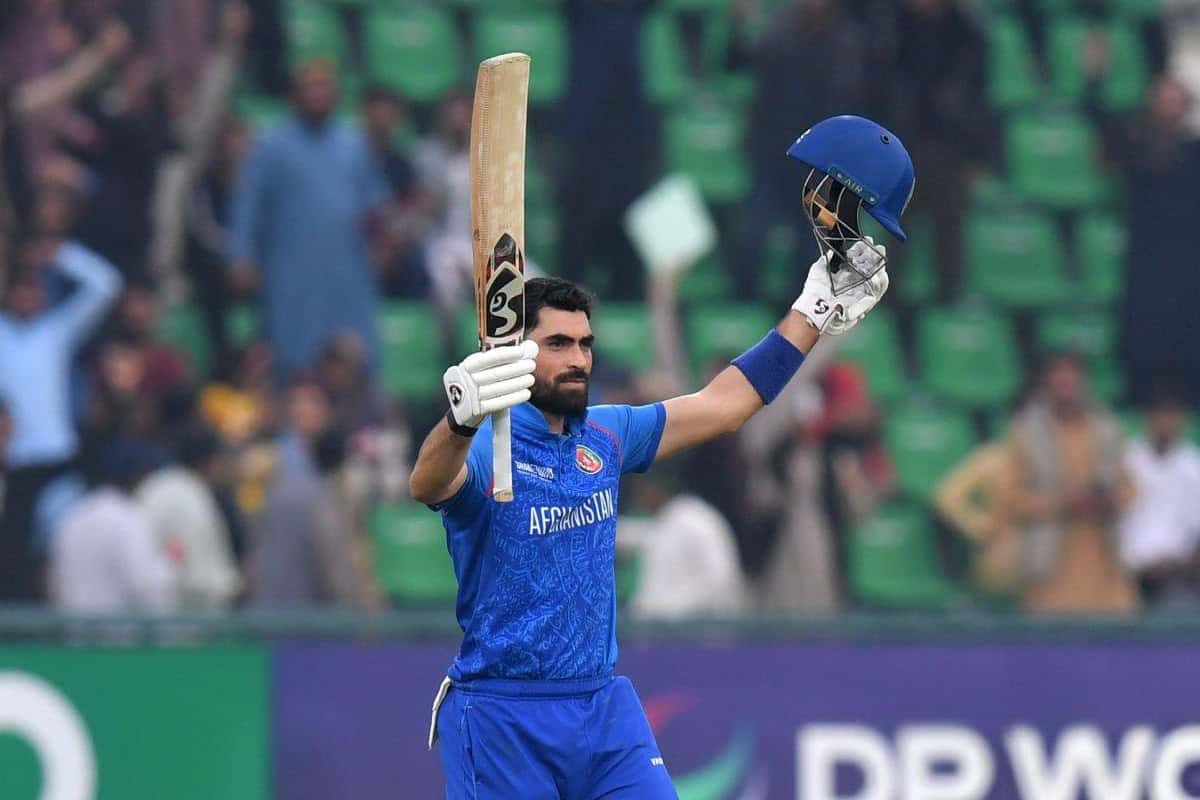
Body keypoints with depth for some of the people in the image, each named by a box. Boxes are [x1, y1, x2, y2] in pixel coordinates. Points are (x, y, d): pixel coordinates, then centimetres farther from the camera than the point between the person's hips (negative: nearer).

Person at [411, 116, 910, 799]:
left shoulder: (607, 436, 11)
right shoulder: (484, 448, -10)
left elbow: (722, 406, 19)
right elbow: (428, 486, -33)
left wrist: (816, 312, 17)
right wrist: (462, 419, -55)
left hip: (607, 711, 6)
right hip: (503, 721, -6)